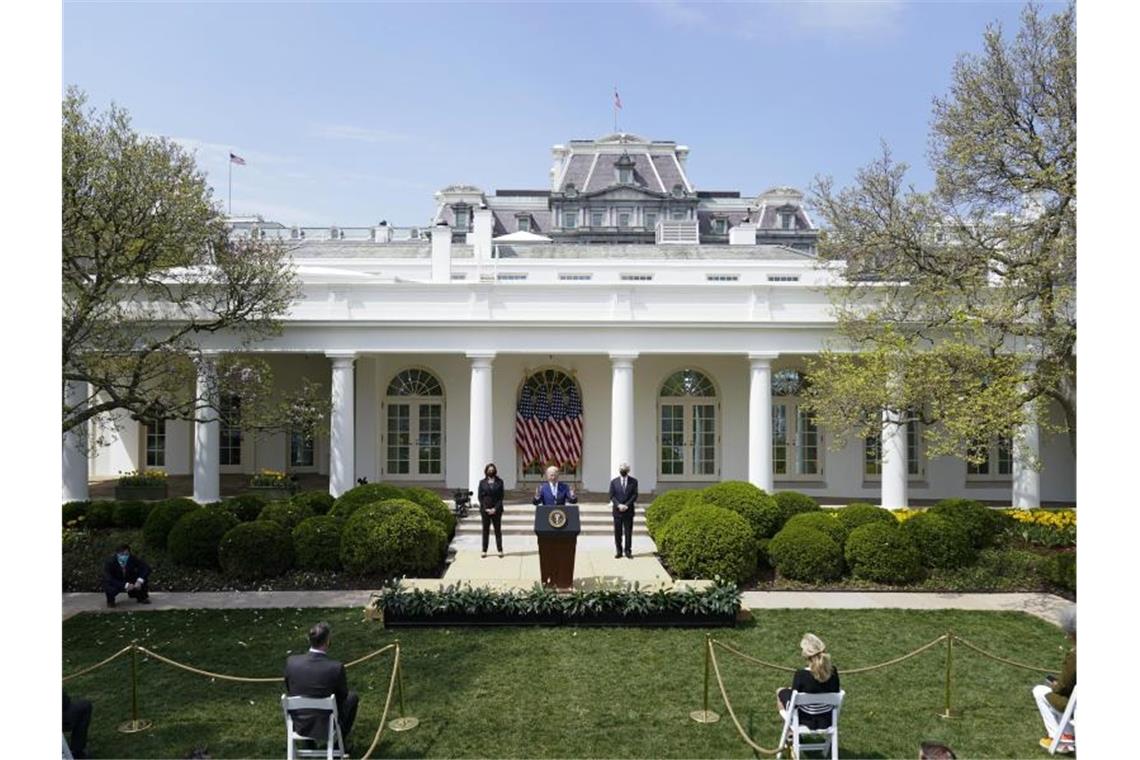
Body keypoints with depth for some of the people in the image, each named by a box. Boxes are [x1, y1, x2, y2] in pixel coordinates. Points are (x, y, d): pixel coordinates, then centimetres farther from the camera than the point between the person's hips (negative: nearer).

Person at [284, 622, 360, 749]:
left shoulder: (291, 661, -16)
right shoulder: (336, 667, -24)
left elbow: (289, 691, 3)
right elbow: (343, 696, -5)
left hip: (299, 726, 3)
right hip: (327, 727, -3)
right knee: (352, 697, 23)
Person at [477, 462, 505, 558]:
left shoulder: (499, 482, 4)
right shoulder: (482, 482, 6)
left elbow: (501, 497, 1)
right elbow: (480, 497, 3)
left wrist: (495, 508, -9)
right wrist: (485, 508, -7)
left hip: (496, 509, 0)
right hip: (485, 509, 1)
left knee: (498, 530, 2)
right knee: (485, 530, 4)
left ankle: (500, 550, 5)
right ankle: (484, 550, 8)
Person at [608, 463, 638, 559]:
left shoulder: (633, 481, 4)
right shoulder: (614, 482, 6)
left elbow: (635, 495, -1)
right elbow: (611, 496, 2)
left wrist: (627, 505, -12)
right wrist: (619, 505, -13)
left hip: (628, 510, -1)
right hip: (617, 511, 1)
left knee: (628, 532, 1)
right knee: (617, 532, 2)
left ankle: (628, 551, 8)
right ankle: (618, 551, 9)